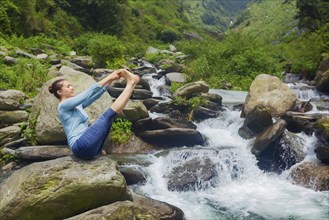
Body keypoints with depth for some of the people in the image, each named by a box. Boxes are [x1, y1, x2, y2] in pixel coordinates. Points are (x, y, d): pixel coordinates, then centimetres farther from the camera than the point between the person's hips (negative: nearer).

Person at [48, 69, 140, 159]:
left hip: (88, 146, 9)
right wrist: (108, 78, -9)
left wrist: (110, 80, 6)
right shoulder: (63, 106, -2)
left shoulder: (77, 106, 24)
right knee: (109, 114, -13)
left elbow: (95, 96, 18)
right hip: (81, 145, -9)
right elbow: (88, 93, -11)